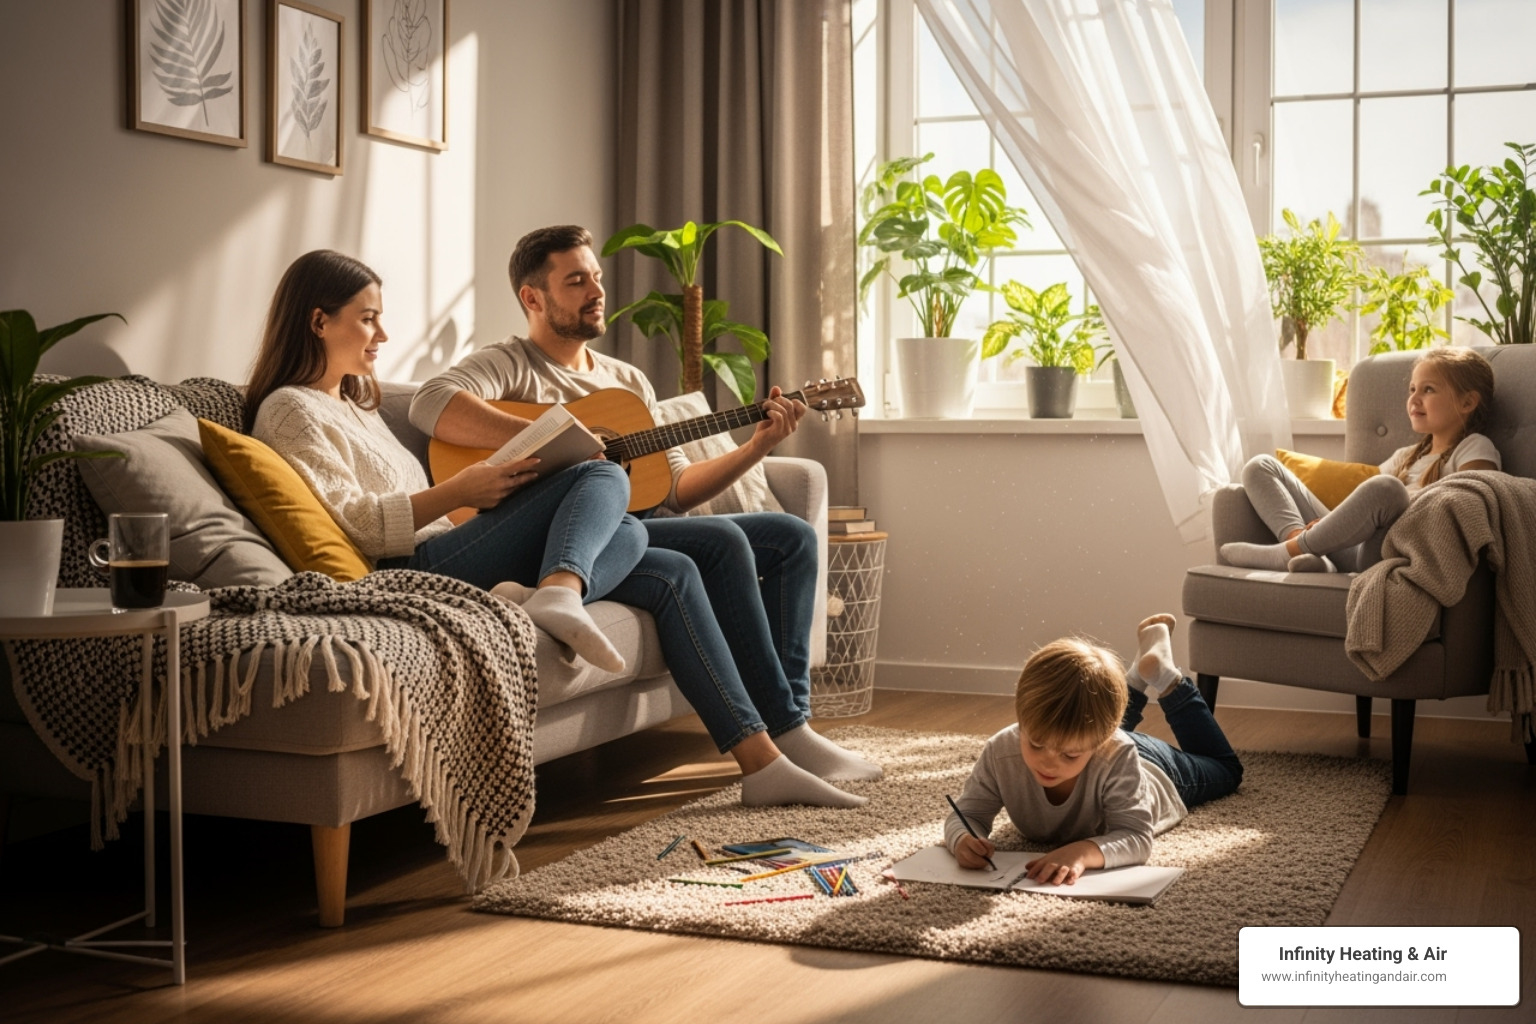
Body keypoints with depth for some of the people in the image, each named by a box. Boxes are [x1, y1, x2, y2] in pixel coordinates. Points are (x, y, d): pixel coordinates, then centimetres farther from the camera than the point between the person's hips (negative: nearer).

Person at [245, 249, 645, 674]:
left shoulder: (352, 402, 28)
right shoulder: (290, 411, -3)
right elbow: (351, 524, -16)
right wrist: (456, 493, -18)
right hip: (408, 571, -10)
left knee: (627, 531, -2)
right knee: (603, 477, -13)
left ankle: (534, 597, -30)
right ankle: (557, 593, -39)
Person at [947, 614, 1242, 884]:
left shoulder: (1117, 757, -50)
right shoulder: (1000, 753, -43)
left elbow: (1136, 839, -49)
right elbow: (967, 815, -34)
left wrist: (1084, 852, -69)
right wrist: (964, 838, -58)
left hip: (1157, 770, -2)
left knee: (1225, 769, 32)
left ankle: (1166, 680, 32)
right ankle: (1136, 680, 47)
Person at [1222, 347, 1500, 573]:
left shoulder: (1476, 450, 12)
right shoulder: (1406, 457, 32)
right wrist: (1332, 520, 1)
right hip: (1354, 551, 7)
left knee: (1384, 488, -40)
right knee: (1261, 467, 5)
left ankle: (1286, 552, -22)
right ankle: (1305, 547, -22)